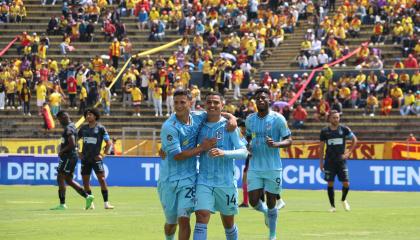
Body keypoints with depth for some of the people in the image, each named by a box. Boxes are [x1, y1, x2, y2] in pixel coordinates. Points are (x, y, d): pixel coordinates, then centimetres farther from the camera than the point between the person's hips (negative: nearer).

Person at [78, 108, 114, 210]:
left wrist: (103, 154, -7)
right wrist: (78, 152, 12)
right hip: (85, 158, 4)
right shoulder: (84, 128, 9)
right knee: (85, 180, 4)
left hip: (96, 158, -4)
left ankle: (106, 203, -7)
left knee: (102, 179, -11)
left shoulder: (100, 128, -2)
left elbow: (109, 143, 0)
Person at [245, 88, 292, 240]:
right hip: (254, 168, 3)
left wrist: (276, 144, -26)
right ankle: (266, 212, 31)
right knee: (253, 202, -4)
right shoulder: (250, 119, 6)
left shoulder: (278, 119, -7)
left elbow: (289, 140, -7)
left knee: (271, 203, 3)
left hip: (273, 168, -3)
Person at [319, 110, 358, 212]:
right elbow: (321, 147, 7)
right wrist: (321, 162, 5)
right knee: (330, 184, -1)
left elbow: (354, 140, 9)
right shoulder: (325, 131, 2)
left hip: (341, 160, 0)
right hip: (329, 161, 0)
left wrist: (348, 152, 0)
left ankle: (343, 200, 24)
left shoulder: (344, 129, 0)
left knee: (346, 183, -4)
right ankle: (332, 206, 10)